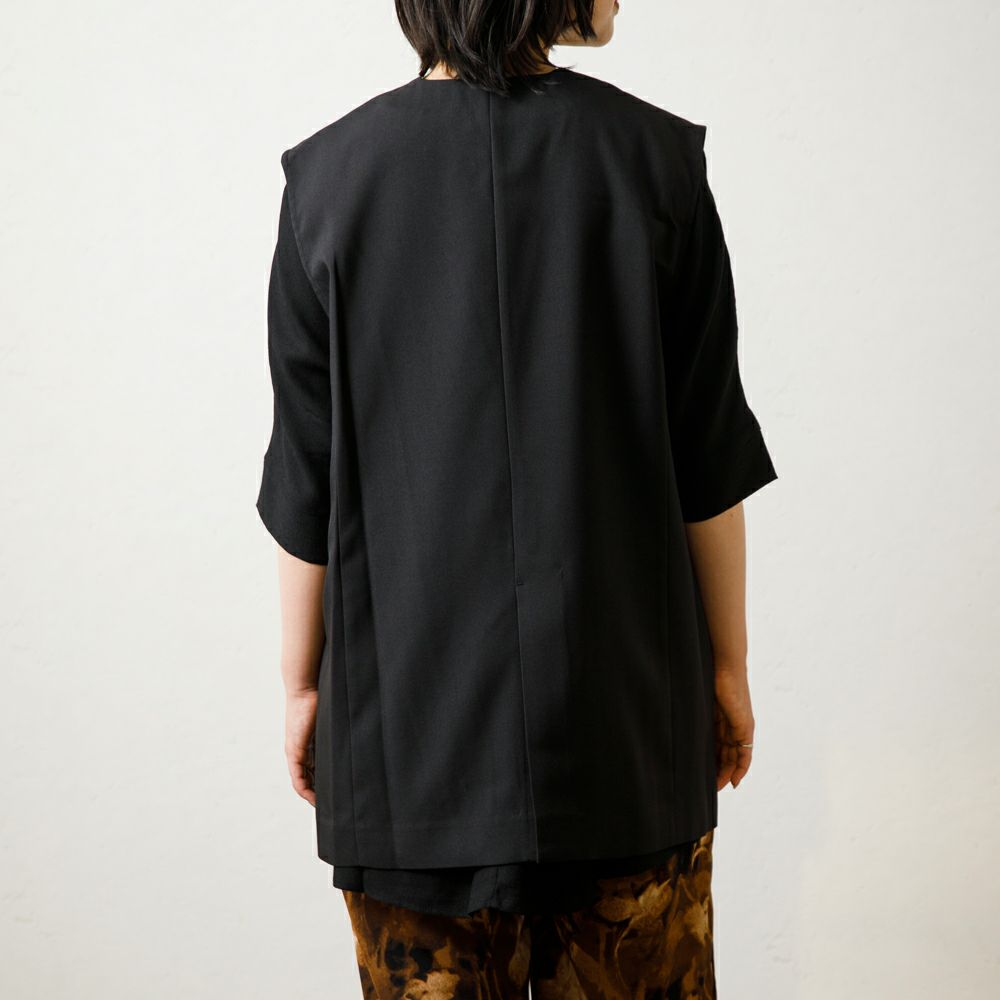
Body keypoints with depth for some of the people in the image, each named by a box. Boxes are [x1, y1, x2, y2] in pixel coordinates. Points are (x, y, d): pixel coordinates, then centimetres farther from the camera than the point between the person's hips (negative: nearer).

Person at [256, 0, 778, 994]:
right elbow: (710, 463, -4)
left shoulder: (330, 176, -5)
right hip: (629, 714, 0)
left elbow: (306, 487, -3)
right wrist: (728, 662, 8)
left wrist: (301, 681, 9)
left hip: (407, 719, 0)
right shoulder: (654, 160, -6)